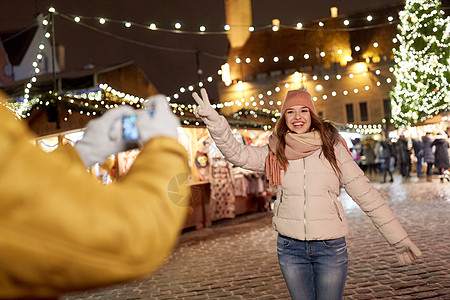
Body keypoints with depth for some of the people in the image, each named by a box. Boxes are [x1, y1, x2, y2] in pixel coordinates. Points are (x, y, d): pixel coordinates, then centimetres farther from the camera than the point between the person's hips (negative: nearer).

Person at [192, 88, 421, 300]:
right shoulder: (275, 153, 2)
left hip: (330, 247, -2)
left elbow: (365, 194, -2)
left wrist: (398, 239, -2)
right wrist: (212, 119, -24)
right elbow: (237, 153, -10)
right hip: (290, 247, 2)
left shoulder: (332, 148, -2)